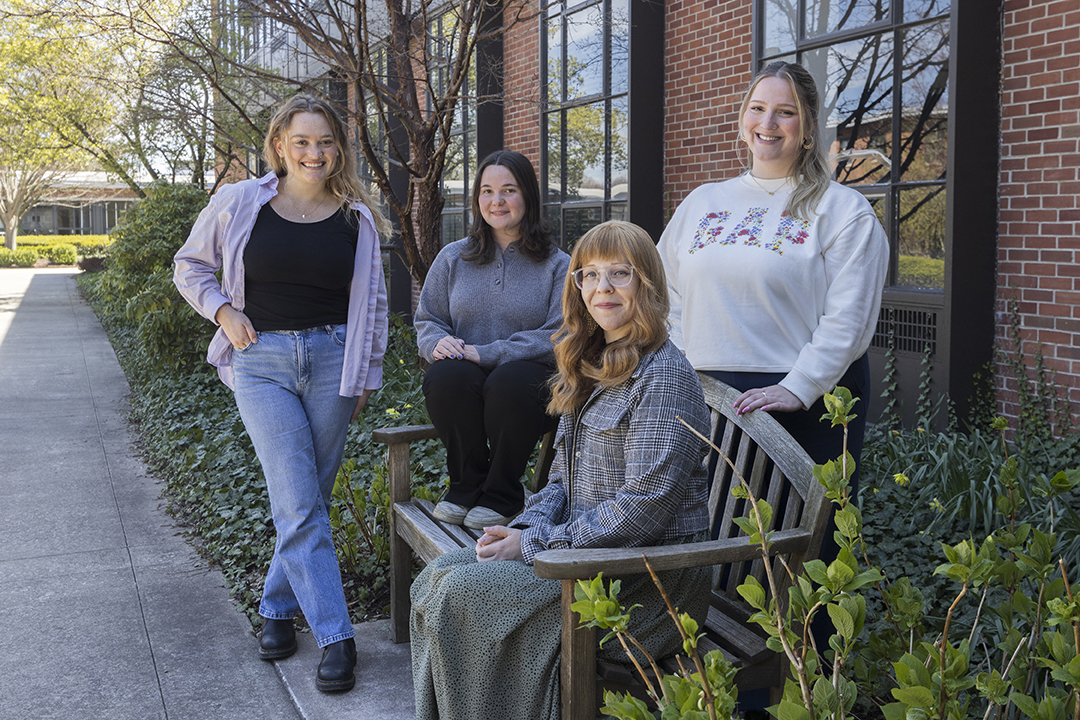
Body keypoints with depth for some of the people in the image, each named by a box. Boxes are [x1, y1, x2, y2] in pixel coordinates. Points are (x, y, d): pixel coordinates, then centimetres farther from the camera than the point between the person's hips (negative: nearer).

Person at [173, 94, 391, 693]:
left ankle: (278, 606, 28)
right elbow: (190, 266, 14)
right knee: (298, 504, -8)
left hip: (331, 358, 2)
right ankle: (335, 637, -3)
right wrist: (224, 310, -3)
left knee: (310, 498, 7)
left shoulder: (356, 217, 5)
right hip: (262, 360, -2)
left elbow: (372, 301, 13)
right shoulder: (239, 203, 1)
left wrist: (366, 375, 11)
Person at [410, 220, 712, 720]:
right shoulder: (594, 368, 14)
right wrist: (524, 527, -5)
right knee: (439, 575, -1)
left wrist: (532, 545, -18)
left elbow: (645, 505, -22)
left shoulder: (664, 375, -16)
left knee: (463, 594, -18)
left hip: (648, 578, -9)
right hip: (588, 549, 9)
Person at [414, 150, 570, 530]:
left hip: (531, 375, -2)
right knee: (446, 376, -33)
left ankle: (501, 496, -13)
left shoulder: (557, 265, 3)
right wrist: (438, 342, -9)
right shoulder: (453, 258, 14)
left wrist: (486, 353, -17)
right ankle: (466, 486, -9)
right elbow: (426, 320, 18)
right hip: (463, 389, 2)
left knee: (509, 382, -37)